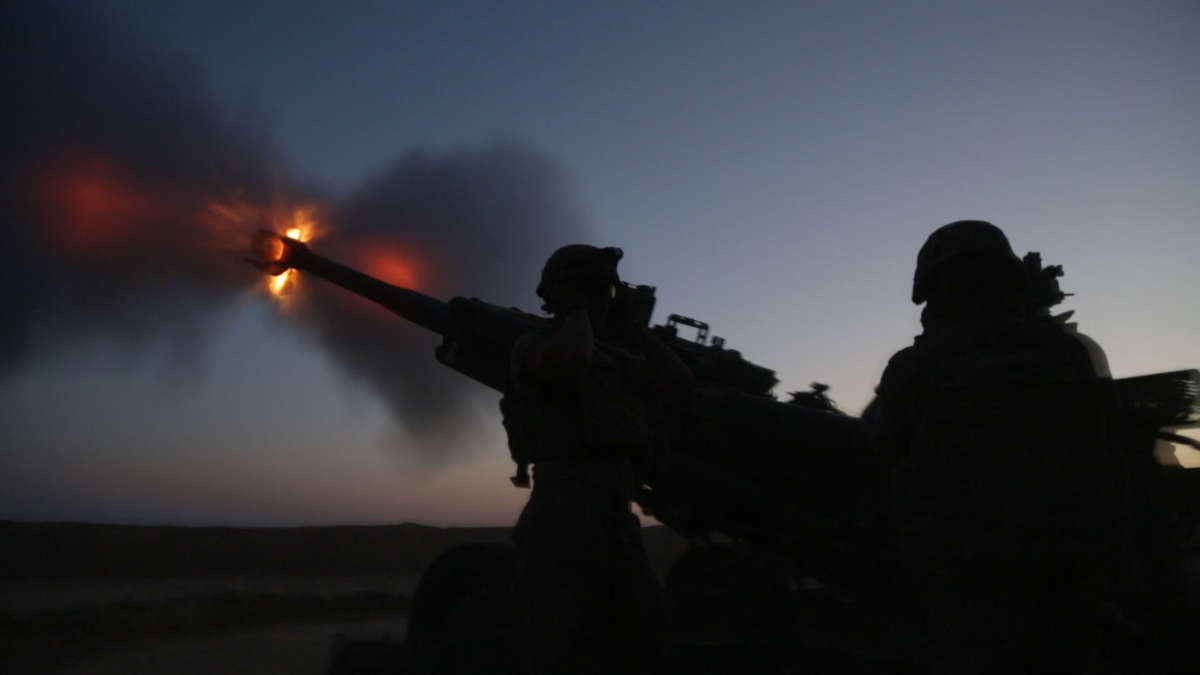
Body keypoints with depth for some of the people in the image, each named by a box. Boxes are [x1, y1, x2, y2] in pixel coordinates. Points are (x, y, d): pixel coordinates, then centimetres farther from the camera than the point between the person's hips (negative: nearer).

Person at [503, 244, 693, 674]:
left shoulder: (620, 360, 22)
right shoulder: (533, 346, 1)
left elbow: (680, 384, 16)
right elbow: (572, 359, -22)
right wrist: (579, 313, -2)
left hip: (613, 514, 8)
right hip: (565, 509, -7)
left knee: (643, 634, 13)